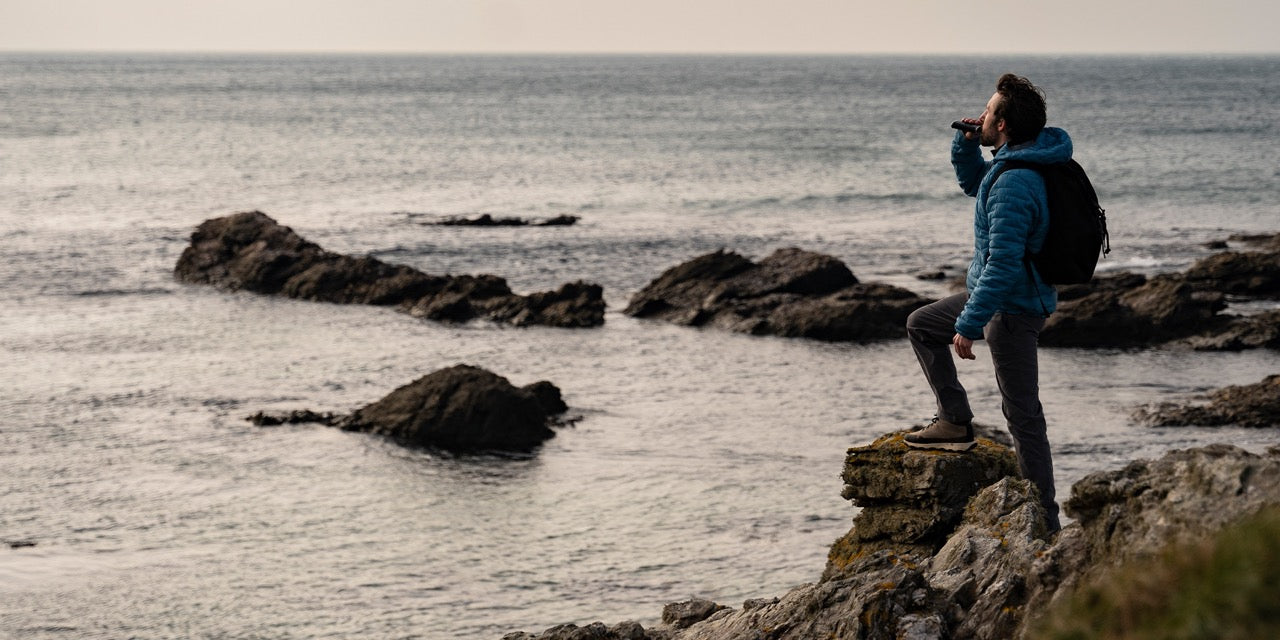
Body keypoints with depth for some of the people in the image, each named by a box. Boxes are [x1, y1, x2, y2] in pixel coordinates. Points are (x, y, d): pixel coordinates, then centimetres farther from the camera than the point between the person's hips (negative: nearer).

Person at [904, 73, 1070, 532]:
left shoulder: (1014, 184, -28)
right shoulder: (1014, 162, 4)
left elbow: (1003, 265, -30)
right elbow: (972, 182, 25)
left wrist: (969, 324, -25)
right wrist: (966, 142, 4)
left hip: (1014, 309, -11)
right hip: (1004, 293, 11)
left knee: (1022, 414, -4)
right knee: (922, 325, 24)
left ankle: (1043, 520, 2)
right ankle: (955, 421, 23)